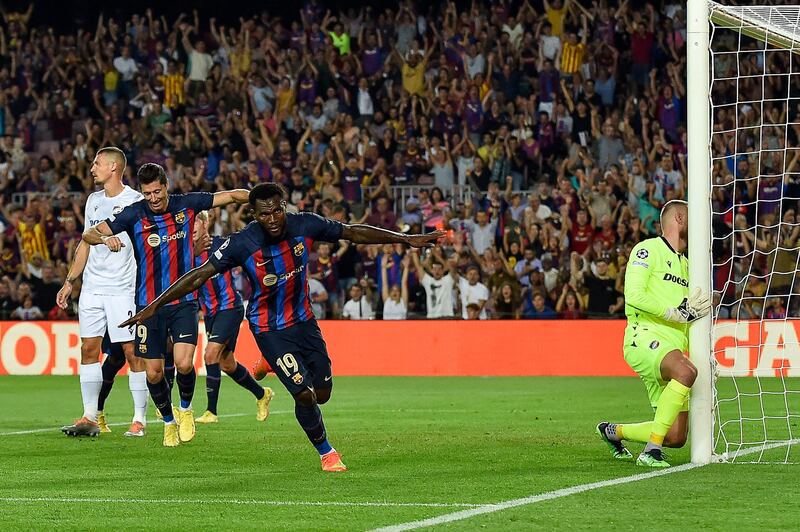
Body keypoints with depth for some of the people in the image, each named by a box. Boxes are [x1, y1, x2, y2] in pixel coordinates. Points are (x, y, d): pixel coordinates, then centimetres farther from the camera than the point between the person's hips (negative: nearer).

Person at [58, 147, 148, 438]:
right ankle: (90, 418, 7)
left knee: (132, 351, -6)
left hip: (123, 288, -7)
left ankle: (140, 420, 0)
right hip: (91, 288, 7)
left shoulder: (134, 201, -6)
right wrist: (69, 282, 19)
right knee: (89, 349, 3)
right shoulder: (94, 200, 15)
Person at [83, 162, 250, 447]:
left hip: (184, 300, 0)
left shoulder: (186, 204, -2)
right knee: (153, 372, 2)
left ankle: (186, 408, 14)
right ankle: (168, 421, 28)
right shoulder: (133, 214, -6)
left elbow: (231, 196, 4)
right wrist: (106, 238, -28)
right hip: (149, 303, 0)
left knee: (184, 364, -17)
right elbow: (88, 234, -5)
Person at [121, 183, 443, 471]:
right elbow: (200, 275, -18)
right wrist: (154, 306, -21)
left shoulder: (304, 225, -13)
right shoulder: (243, 243, -23)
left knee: (322, 394, 9)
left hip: (304, 321, 5)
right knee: (305, 394, -13)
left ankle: (269, 366, 38)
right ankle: (326, 452, 14)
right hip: (270, 330, -5)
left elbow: (353, 233, -1)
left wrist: (407, 240, 2)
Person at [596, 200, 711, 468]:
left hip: (675, 346, 8)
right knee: (686, 371, -39)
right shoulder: (648, 249, 0)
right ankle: (651, 451, -32)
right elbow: (635, 295, -14)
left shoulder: (685, 263, 26)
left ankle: (613, 431, 28)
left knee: (676, 437, 1)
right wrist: (677, 313, -14)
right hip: (645, 337, -8)